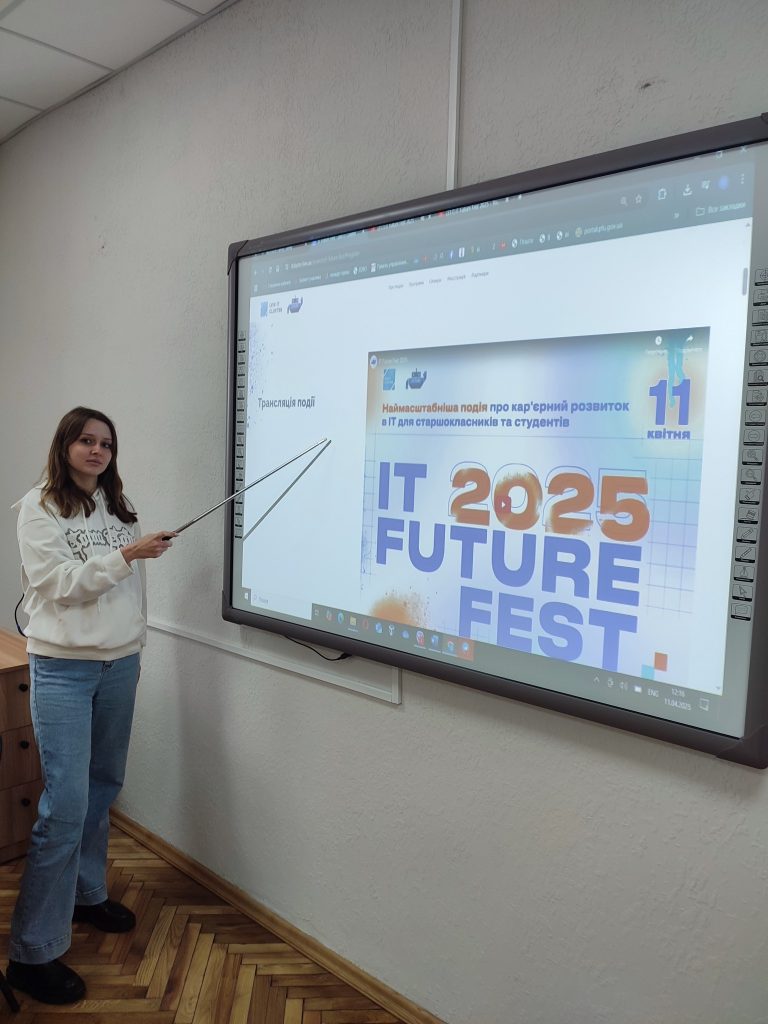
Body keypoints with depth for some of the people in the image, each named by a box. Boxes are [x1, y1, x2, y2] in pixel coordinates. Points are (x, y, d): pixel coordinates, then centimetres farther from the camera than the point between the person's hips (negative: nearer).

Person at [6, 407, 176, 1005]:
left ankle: (87, 894, 35)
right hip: (63, 669, -6)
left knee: (103, 786, 15)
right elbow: (59, 583, -15)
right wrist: (126, 555, -20)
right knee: (66, 804, -8)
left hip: (120, 664, 6)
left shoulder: (117, 507, 11)